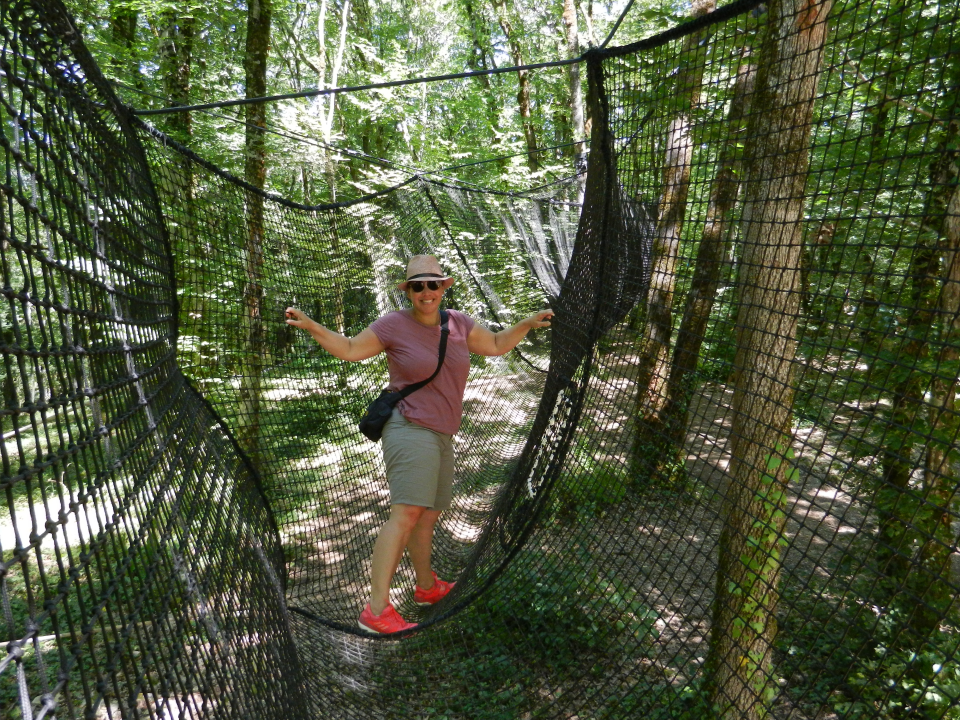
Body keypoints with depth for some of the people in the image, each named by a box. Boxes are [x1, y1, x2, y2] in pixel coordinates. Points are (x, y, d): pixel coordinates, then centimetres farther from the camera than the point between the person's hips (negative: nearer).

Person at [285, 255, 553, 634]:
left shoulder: (459, 324, 9)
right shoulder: (393, 325, -5)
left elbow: (496, 345, 21)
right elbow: (350, 349, 3)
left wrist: (527, 324, 10)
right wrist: (310, 326, -8)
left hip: (441, 435, 7)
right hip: (410, 429, -6)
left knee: (429, 514, 17)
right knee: (406, 513, -18)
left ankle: (427, 587, 35)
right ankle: (376, 610, -18)